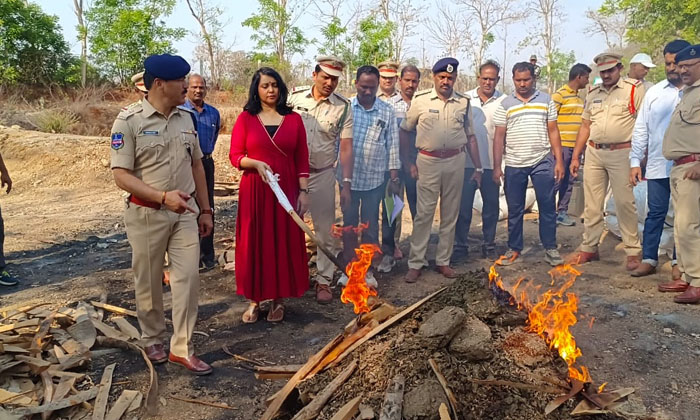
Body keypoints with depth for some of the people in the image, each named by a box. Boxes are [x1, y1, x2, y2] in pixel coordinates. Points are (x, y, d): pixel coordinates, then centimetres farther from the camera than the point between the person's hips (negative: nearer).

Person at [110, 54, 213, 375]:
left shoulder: (187, 118, 6)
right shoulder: (129, 121, -10)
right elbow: (121, 176, -14)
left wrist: (205, 209, 11)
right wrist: (163, 196, -26)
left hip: (185, 214, 4)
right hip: (146, 215, -4)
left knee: (188, 278, 1)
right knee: (149, 282, 11)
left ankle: (182, 348, 13)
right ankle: (153, 340, 33)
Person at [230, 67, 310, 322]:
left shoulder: (293, 119, 5)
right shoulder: (245, 118, 2)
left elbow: (302, 159, 4)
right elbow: (235, 156, 0)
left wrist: (303, 191, -2)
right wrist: (256, 163, -18)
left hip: (286, 190, 1)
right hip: (254, 191, 0)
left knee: (285, 243, 5)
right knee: (254, 243, 5)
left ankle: (278, 299, 20)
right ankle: (254, 299, 18)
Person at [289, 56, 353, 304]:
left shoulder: (343, 107, -5)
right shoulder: (295, 97, -1)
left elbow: (346, 147, -6)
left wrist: (346, 183, -9)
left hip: (322, 175, -1)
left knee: (325, 231, 4)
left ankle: (324, 281, 17)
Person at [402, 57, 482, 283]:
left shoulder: (464, 102, 7)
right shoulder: (420, 100, -1)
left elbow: (470, 137, 12)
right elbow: (404, 131, 4)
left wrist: (478, 167, 9)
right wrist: (410, 163, -1)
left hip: (455, 162, 3)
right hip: (428, 162, -3)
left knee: (450, 214, 9)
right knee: (423, 213, -3)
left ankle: (443, 261, 21)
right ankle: (416, 263, 6)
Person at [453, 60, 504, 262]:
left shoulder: (503, 101, 1)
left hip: (491, 163, 0)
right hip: (467, 162, 0)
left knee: (491, 206, 10)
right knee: (463, 206, 4)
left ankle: (489, 245, 24)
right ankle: (460, 246, 15)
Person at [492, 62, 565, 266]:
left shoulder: (546, 100, 7)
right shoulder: (505, 104, 5)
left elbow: (553, 132, 7)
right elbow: (499, 136, 3)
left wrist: (559, 160, 0)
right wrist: (497, 166, -2)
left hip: (542, 162, 0)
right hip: (514, 165, 0)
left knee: (547, 207, 3)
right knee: (514, 209, 8)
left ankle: (550, 248, 15)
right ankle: (514, 248, 19)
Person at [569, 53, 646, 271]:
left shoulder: (634, 89, -3)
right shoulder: (593, 94, 13)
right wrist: (575, 157, 12)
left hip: (621, 153, -5)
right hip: (593, 153, 5)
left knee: (625, 203, -2)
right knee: (592, 204, 8)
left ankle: (633, 251, 9)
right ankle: (589, 248, 18)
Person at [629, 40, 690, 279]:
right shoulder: (654, 92, 7)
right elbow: (641, 129, 7)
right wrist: (635, 161, 2)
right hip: (658, 165, 2)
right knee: (655, 213, 8)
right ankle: (649, 259, 17)